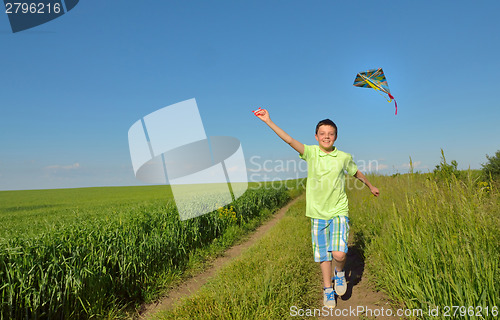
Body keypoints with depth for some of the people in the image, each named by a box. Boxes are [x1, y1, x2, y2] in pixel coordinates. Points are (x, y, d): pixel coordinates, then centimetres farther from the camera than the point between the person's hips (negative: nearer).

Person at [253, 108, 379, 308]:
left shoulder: (344, 157, 0)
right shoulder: (311, 153, -4)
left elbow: (357, 173, 19)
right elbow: (289, 140, -15)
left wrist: (371, 187, 35)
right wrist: (268, 121, -25)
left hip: (339, 212, 0)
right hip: (318, 214, 1)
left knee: (339, 254, -15)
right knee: (323, 256, 10)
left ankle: (340, 273, 20)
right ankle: (328, 290, 31)